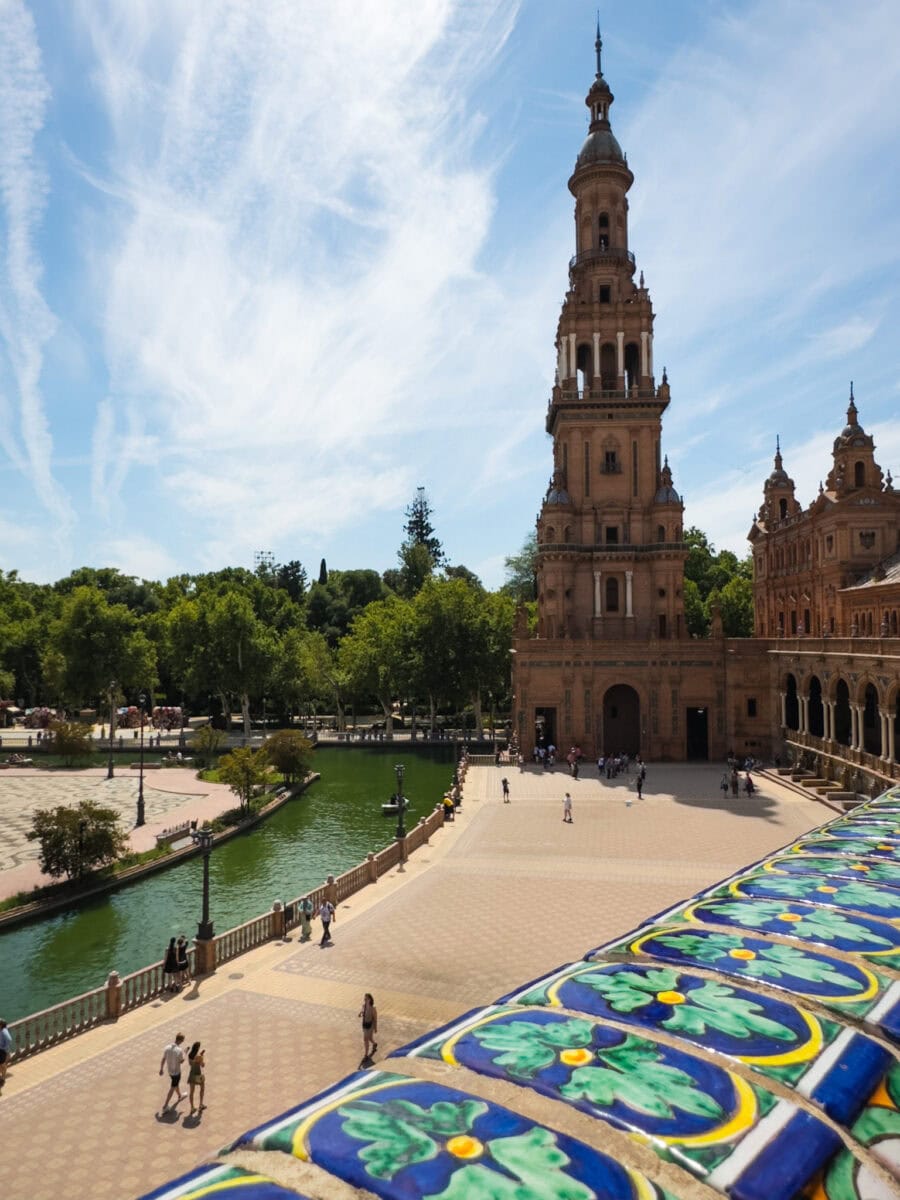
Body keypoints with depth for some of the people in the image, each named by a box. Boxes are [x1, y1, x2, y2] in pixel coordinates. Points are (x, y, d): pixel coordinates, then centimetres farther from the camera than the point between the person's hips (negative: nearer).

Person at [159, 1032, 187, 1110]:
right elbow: (181, 1061, -16)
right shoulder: (179, 1050, -30)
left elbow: (163, 1059, -3)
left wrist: (161, 1069, 11)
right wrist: (184, 1054, 0)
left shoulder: (167, 1047, -13)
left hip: (169, 1070, 7)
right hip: (176, 1071, -7)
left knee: (176, 1083, 29)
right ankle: (165, 1106, 12)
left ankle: (180, 1096, 50)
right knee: (172, 1088, 9)